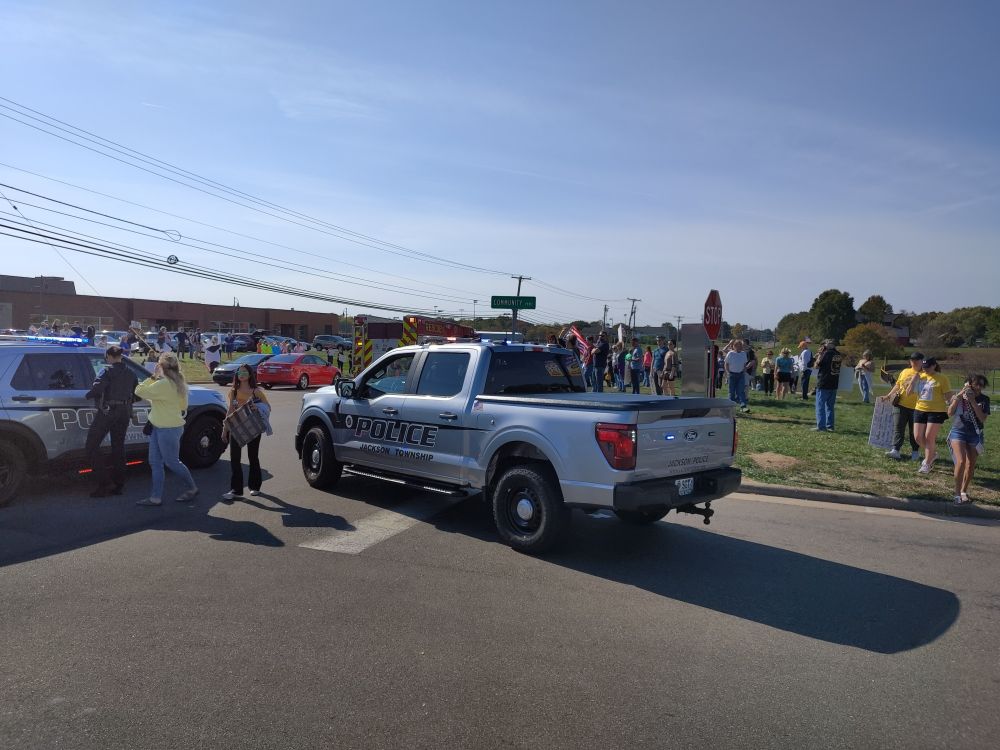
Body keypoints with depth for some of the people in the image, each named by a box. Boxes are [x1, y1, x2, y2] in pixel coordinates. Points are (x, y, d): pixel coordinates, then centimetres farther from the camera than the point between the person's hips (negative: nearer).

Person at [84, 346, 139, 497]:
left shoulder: (108, 371, -10)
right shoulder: (131, 374, 10)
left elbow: (96, 389, -21)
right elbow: (136, 395, 13)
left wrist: (88, 395, -1)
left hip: (107, 411, -7)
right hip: (125, 413, 7)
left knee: (92, 446, 0)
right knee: (118, 446, 13)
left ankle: (104, 482, -7)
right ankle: (118, 485, 16)